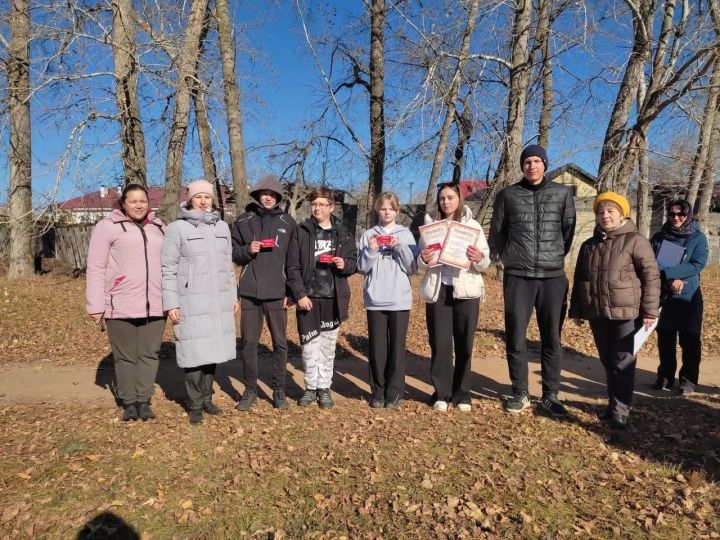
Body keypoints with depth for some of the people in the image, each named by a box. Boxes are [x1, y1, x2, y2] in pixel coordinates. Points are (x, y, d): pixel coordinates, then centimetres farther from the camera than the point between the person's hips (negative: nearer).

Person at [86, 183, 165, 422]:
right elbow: (96, 268, -2)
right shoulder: (108, 226, 0)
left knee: (149, 354, 6)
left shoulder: (158, 227, 14)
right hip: (121, 306, -3)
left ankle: (143, 400, 18)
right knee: (125, 356, 6)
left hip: (155, 305, 3)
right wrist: (96, 305, -7)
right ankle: (128, 402, 20)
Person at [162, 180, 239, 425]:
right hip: (191, 303, -4)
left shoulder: (222, 227, 11)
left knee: (214, 351, 9)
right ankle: (195, 405, 15)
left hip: (220, 302, 5)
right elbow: (168, 269, -5)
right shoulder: (177, 228, -4)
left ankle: (206, 398, 24)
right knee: (194, 353, 0)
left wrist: (233, 296, 14)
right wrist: (171, 303, -10)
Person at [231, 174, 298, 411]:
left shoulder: (288, 223, 6)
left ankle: (279, 390, 19)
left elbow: (294, 261, 5)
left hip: (277, 293, 0)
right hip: (249, 292, 1)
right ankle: (250, 390, 20)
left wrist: (291, 292, -2)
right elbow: (232, 254, 10)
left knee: (280, 343, 5)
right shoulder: (243, 221, 7)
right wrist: (247, 250, -12)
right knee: (248, 343, 6)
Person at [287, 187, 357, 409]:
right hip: (308, 297, -1)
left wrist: (344, 265, -11)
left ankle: (324, 388, 21)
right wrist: (299, 294, -10)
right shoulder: (302, 231, 1)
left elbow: (353, 262, 11)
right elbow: (293, 267, -3)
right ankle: (311, 387, 19)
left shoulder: (343, 233, 7)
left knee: (328, 345, 9)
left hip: (333, 298, 2)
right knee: (309, 345, 3)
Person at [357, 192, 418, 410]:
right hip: (375, 300, 1)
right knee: (376, 347, 5)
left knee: (397, 347, 2)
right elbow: (362, 268, 3)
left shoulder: (406, 234, 6)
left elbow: (412, 268, 1)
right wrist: (371, 250, -12)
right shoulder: (368, 235, 7)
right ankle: (378, 392, 16)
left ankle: (394, 393, 11)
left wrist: (400, 248, -12)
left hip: (400, 299, 0)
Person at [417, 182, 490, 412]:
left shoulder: (472, 226, 5)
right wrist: (423, 259, -16)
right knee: (440, 343, 2)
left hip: (466, 290, 0)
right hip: (437, 290, 1)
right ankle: (441, 393, 13)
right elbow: (420, 265, 7)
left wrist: (479, 259, -22)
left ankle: (462, 393, 16)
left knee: (464, 344, 4)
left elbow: (486, 263, 1)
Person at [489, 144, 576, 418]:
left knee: (552, 339, 7)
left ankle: (550, 395, 19)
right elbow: (496, 232, 11)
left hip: (553, 277, 1)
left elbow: (568, 230, 12)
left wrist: (557, 257, 11)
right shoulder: (508, 195, 4)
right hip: (518, 277, -1)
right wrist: (509, 258, 6)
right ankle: (520, 394, 17)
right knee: (515, 338, 3)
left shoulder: (563, 193, 6)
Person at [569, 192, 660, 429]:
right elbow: (579, 279, 17)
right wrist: (576, 310, 14)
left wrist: (649, 311, -11)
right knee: (607, 363, 13)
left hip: (626, 313, -5)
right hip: (597, 314, 5)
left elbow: (651, 276, -7)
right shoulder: (589, 245, 12)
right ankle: (613, 404, 25)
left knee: (623, 363, 0)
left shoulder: (635, 241, -5)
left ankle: (621, 410, 7)